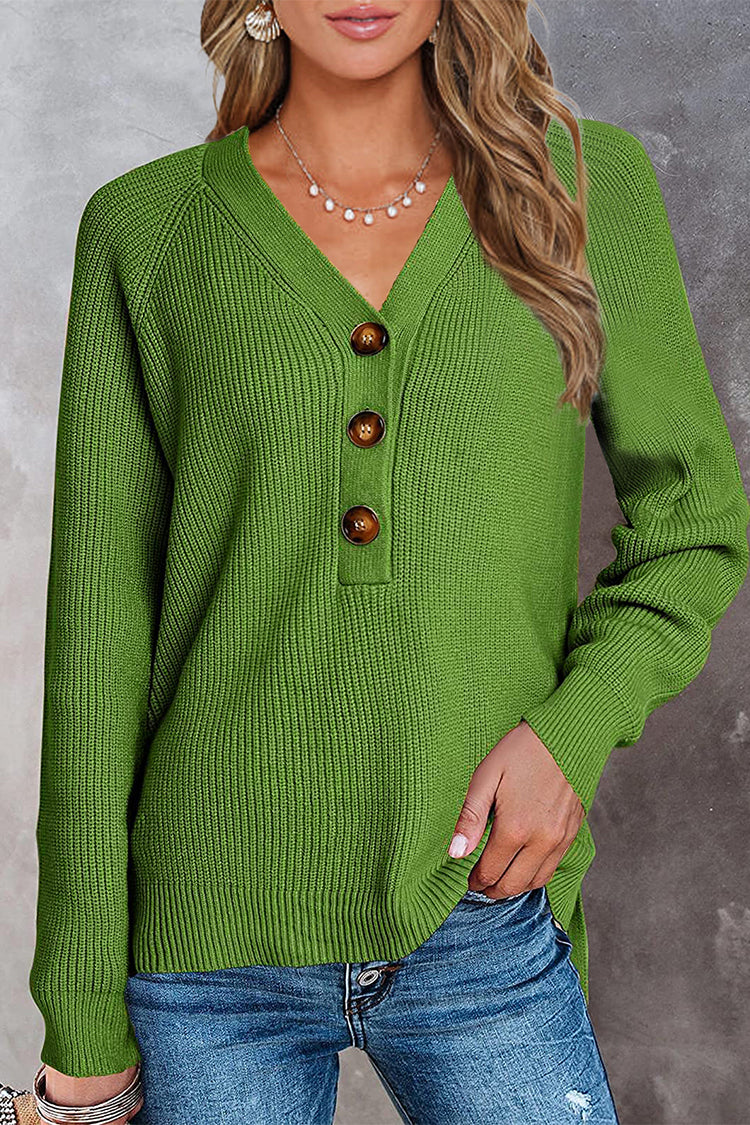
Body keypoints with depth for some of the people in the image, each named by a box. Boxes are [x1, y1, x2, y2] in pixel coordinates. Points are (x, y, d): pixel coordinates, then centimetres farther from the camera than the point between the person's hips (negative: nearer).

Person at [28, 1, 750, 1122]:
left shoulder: (589, 183, 1)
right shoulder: (146, 230, -1)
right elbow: (99, 620, -2)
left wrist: (576, 726, -10)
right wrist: (83, 1025, -1)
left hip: (481, 930, 1)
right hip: (213, 945, 0)